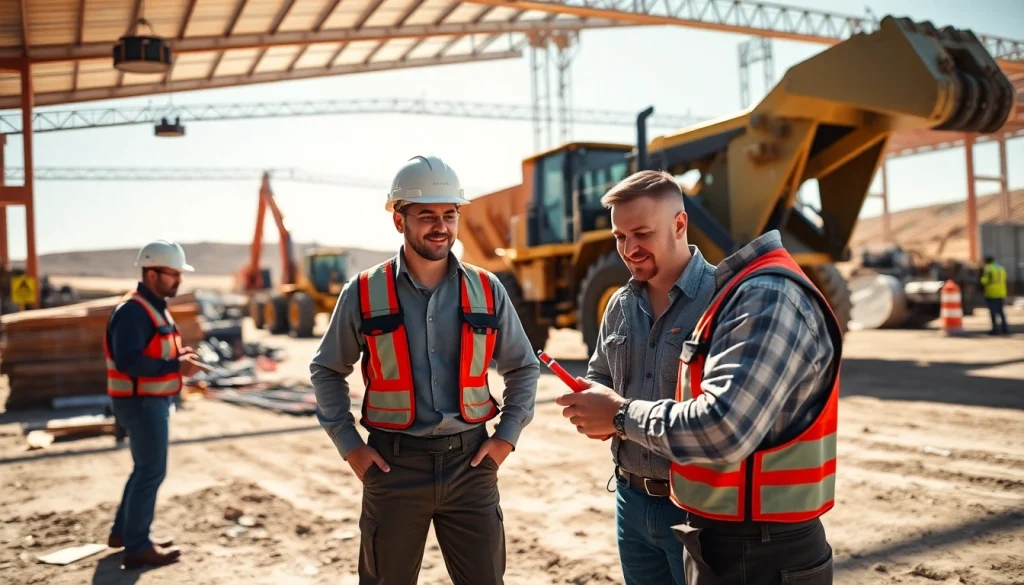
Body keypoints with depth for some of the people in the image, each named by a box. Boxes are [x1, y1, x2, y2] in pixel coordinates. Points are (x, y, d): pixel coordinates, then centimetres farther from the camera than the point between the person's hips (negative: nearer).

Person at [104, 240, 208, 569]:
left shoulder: (155, 307, 12)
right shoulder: (133, 311, -20)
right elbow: (128, 360, -29)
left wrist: (178, 355, 1)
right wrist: (175, 366, -26)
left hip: (152, 401, 10)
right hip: (141, 403, -10)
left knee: (146, 468, 20)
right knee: (152, 472, -3)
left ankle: (123, 532, 33)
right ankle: (137, 547, 7)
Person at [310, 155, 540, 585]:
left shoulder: (487, 290, 1)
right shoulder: (363, 292, -3)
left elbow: (523, 368, 11)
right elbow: (326, 370, 8)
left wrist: (507, 436, 2)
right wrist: (348, 444, 1)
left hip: (470, 461, 1)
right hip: (393, 464, -1)